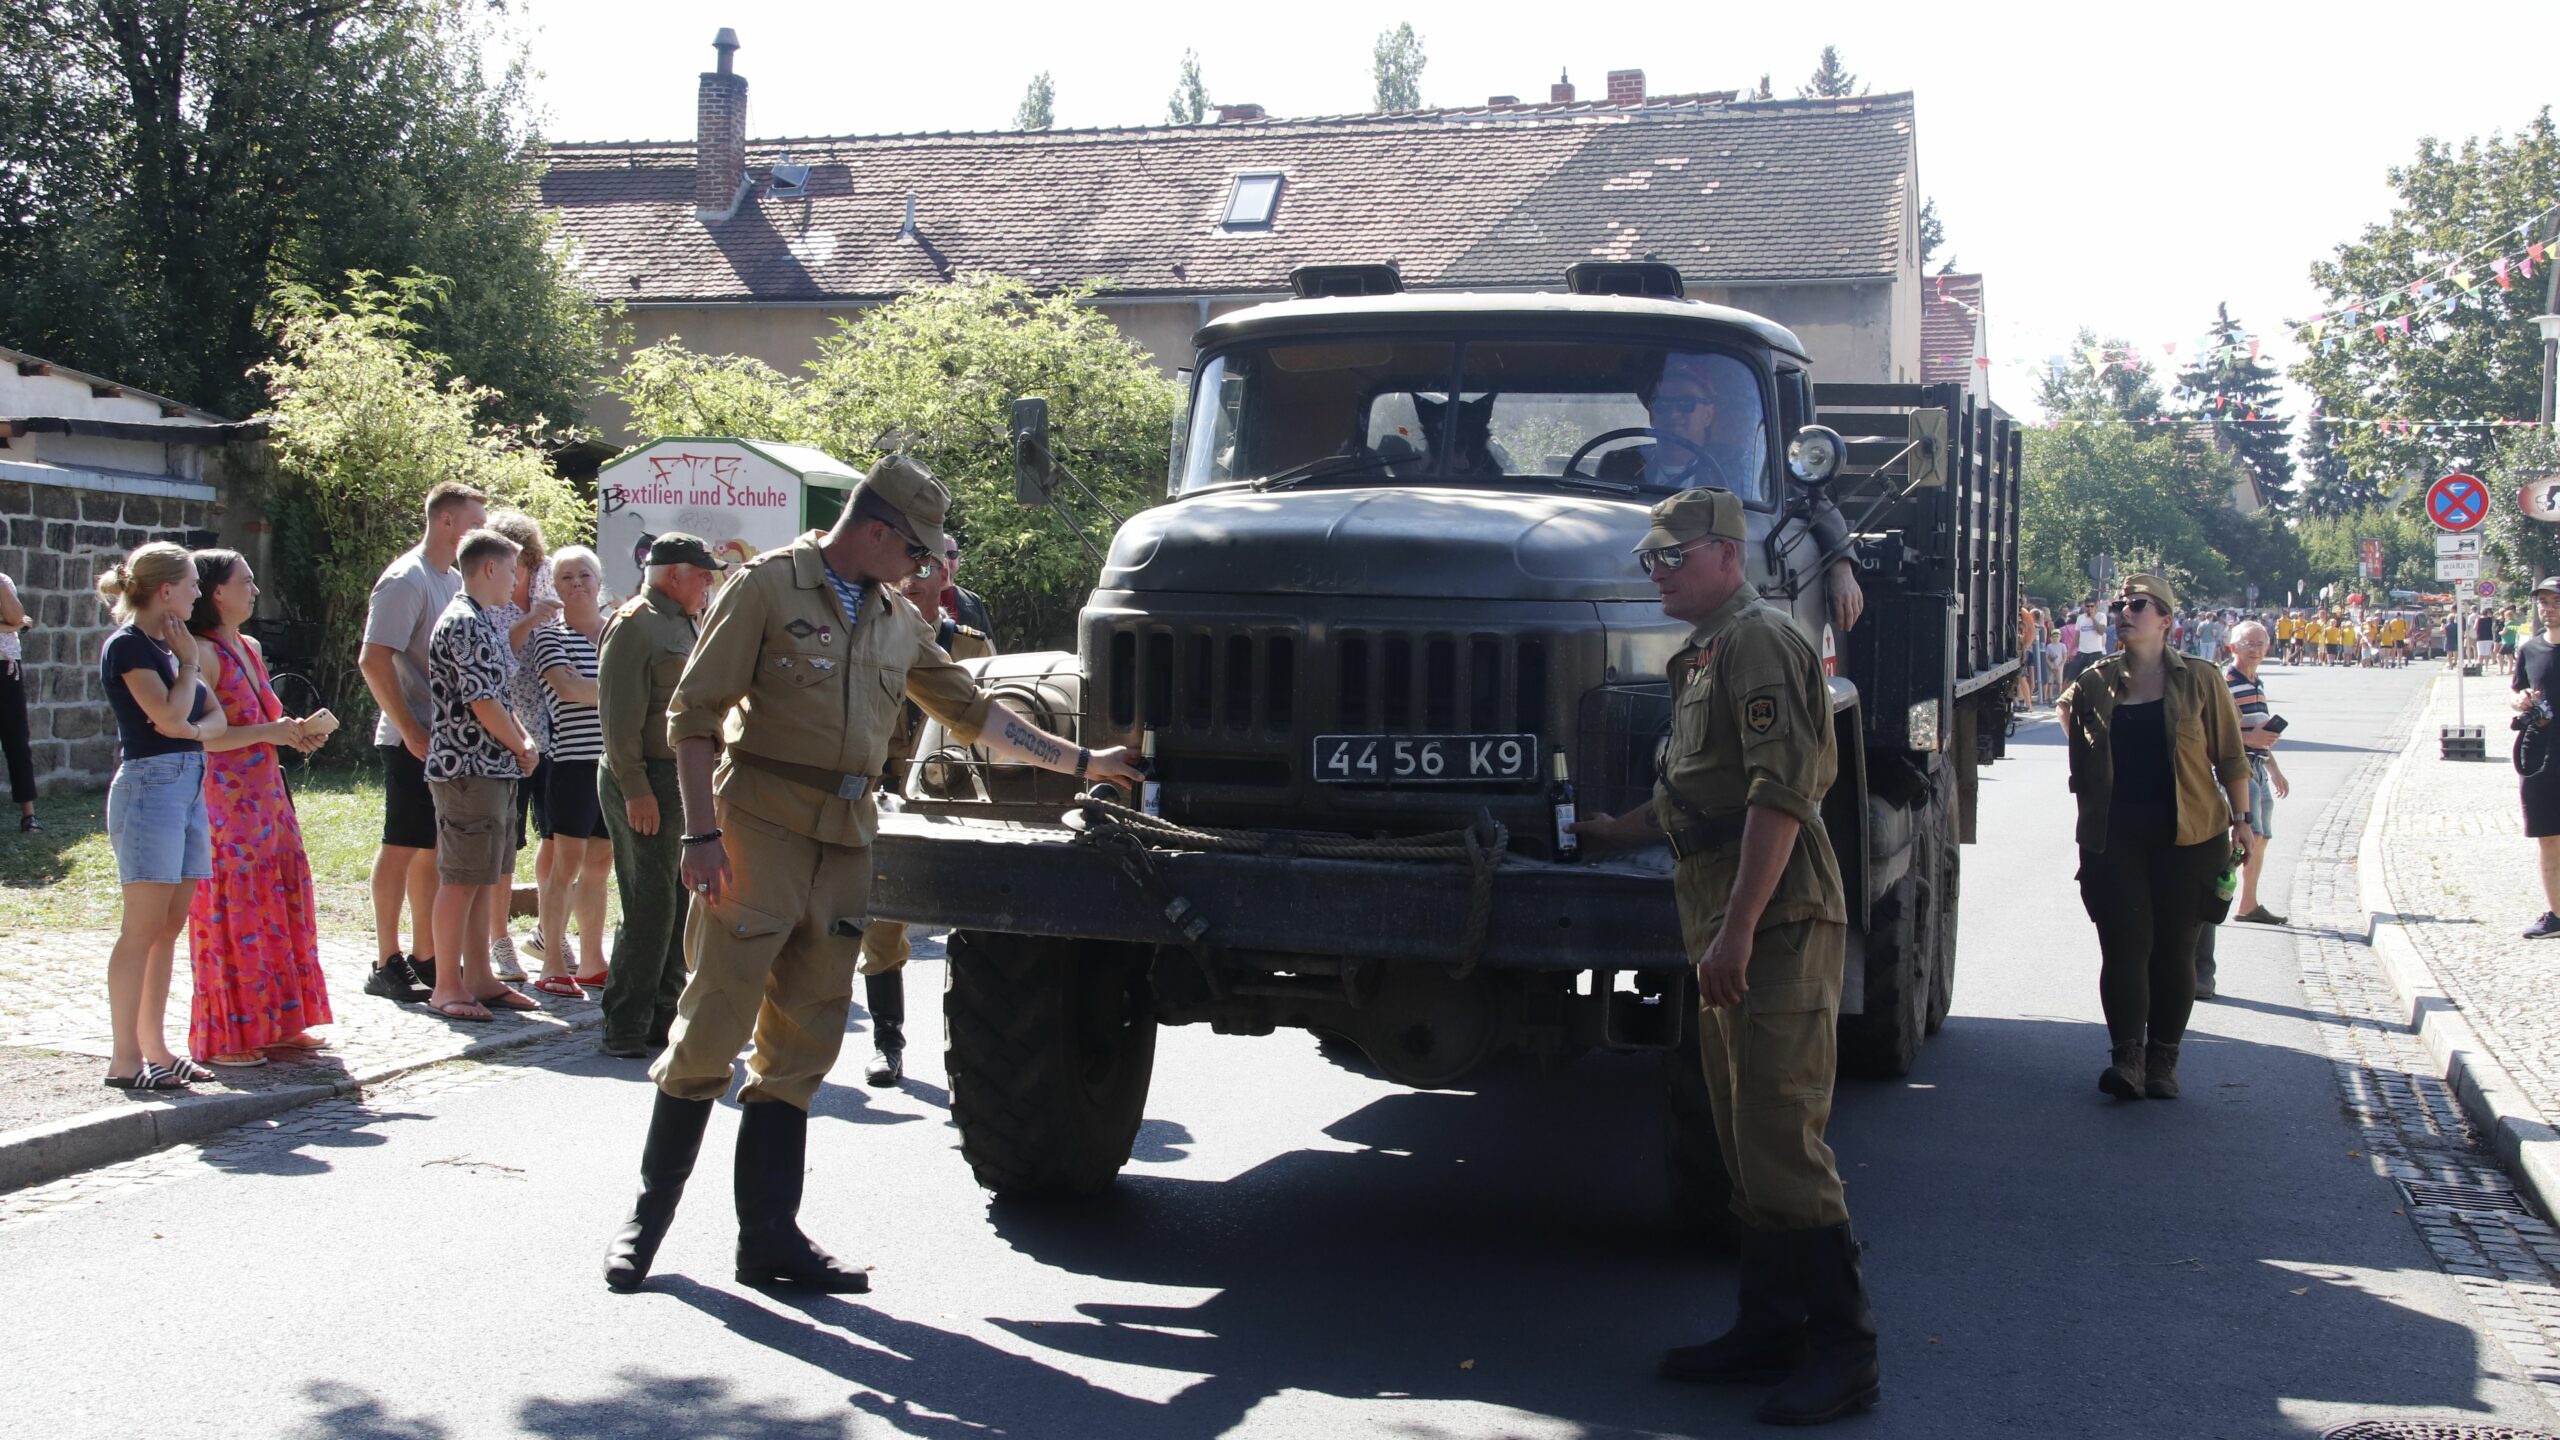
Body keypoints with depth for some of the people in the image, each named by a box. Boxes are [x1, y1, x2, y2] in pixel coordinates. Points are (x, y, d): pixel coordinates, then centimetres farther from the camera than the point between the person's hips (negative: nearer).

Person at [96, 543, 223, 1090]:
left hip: (187, 784, 9)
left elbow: (215, 717, 14)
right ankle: (124, 1059, -7)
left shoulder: (166, 645, 18)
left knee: (170, 927, 8)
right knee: (143, 927, -9)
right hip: (149, 783, -9)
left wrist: (195, 728, -8)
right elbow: (168, 717, -18)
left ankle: (154, 1049, 12)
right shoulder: (127, 645, -8)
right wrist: (189, 662, -5)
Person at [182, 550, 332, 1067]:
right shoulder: (203, 654, -13)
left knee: (281, 907, 10)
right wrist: (268, 733, -19)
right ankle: (223, 1038, 3)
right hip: (225, 804, -9)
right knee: (232, 916, -5)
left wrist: (294, 732, 9)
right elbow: (198, 737, -20)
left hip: (266, 797, 9)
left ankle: (275, 1023, 19)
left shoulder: (250, 648, 15)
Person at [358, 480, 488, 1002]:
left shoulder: (454, 581, 15)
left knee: (432, 850, 12)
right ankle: (388, 964, 3)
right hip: (413, 740, -8)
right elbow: (374, 661, -18)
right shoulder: (406, 580, -12)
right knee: (403, 846, -3)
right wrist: (411, 731, -19)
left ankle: (425, 958, 18)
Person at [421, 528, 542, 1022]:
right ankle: (447, 986, 0)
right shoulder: (463, 624, -14)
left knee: (487, 878, 13)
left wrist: (524, 740, 5)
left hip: (495, 771, 10)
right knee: (461, 879, -5)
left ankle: (478, 976, 19)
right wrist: (521, 749, -5)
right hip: (468, 770, -10)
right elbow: (482, 703, -18)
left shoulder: (483, 624, 18)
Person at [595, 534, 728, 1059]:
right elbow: (619, 715, -17)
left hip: (684, 781, 9)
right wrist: (636, 791, -21)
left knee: (679, 903, 10)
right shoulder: (634, 625, -10)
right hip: (646, 783, -9)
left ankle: (662, 1017, 17)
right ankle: (625, 1028, -3)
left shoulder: (683, 624, 20)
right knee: (650, 907, -9)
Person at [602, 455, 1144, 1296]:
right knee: (713, 1024, -5)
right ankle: (648, 1216, 6)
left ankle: (769, 1234, 10)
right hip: (760, 826, -6)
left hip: (845, 845, 6)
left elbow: (970, 711, 23)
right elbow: (694, 711, -6)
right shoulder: (771, 586, -3)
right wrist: (700, 833, -14)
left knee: (802, 1045, 6)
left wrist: (1081, 763, 18)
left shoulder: (898, 620, 17)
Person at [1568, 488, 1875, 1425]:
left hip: (1777, 925, -11)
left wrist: (1738, 928, -25)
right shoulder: (1703, 658, 21)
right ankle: (1770, 1329, 20)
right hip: (1730, 932, 11)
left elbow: (1780, 795, -21)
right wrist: (1613, 834, 36)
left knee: (1781, 1141, -12)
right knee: (1745, 1141, 13)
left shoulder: (1757, 641, -11)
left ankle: (1842, 1350, -7)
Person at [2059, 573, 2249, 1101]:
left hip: (2187, 838, -1)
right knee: (2125, 945, -7)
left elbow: (2230, 757, 7)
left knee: (2174, 948, 3)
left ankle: (2162, 1062, 11)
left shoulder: (2199, 680, 3)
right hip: (2115, 836, 1)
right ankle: (2126, 1058, -8)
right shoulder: (2095, 685, 8)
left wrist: (2240, 819, 3)